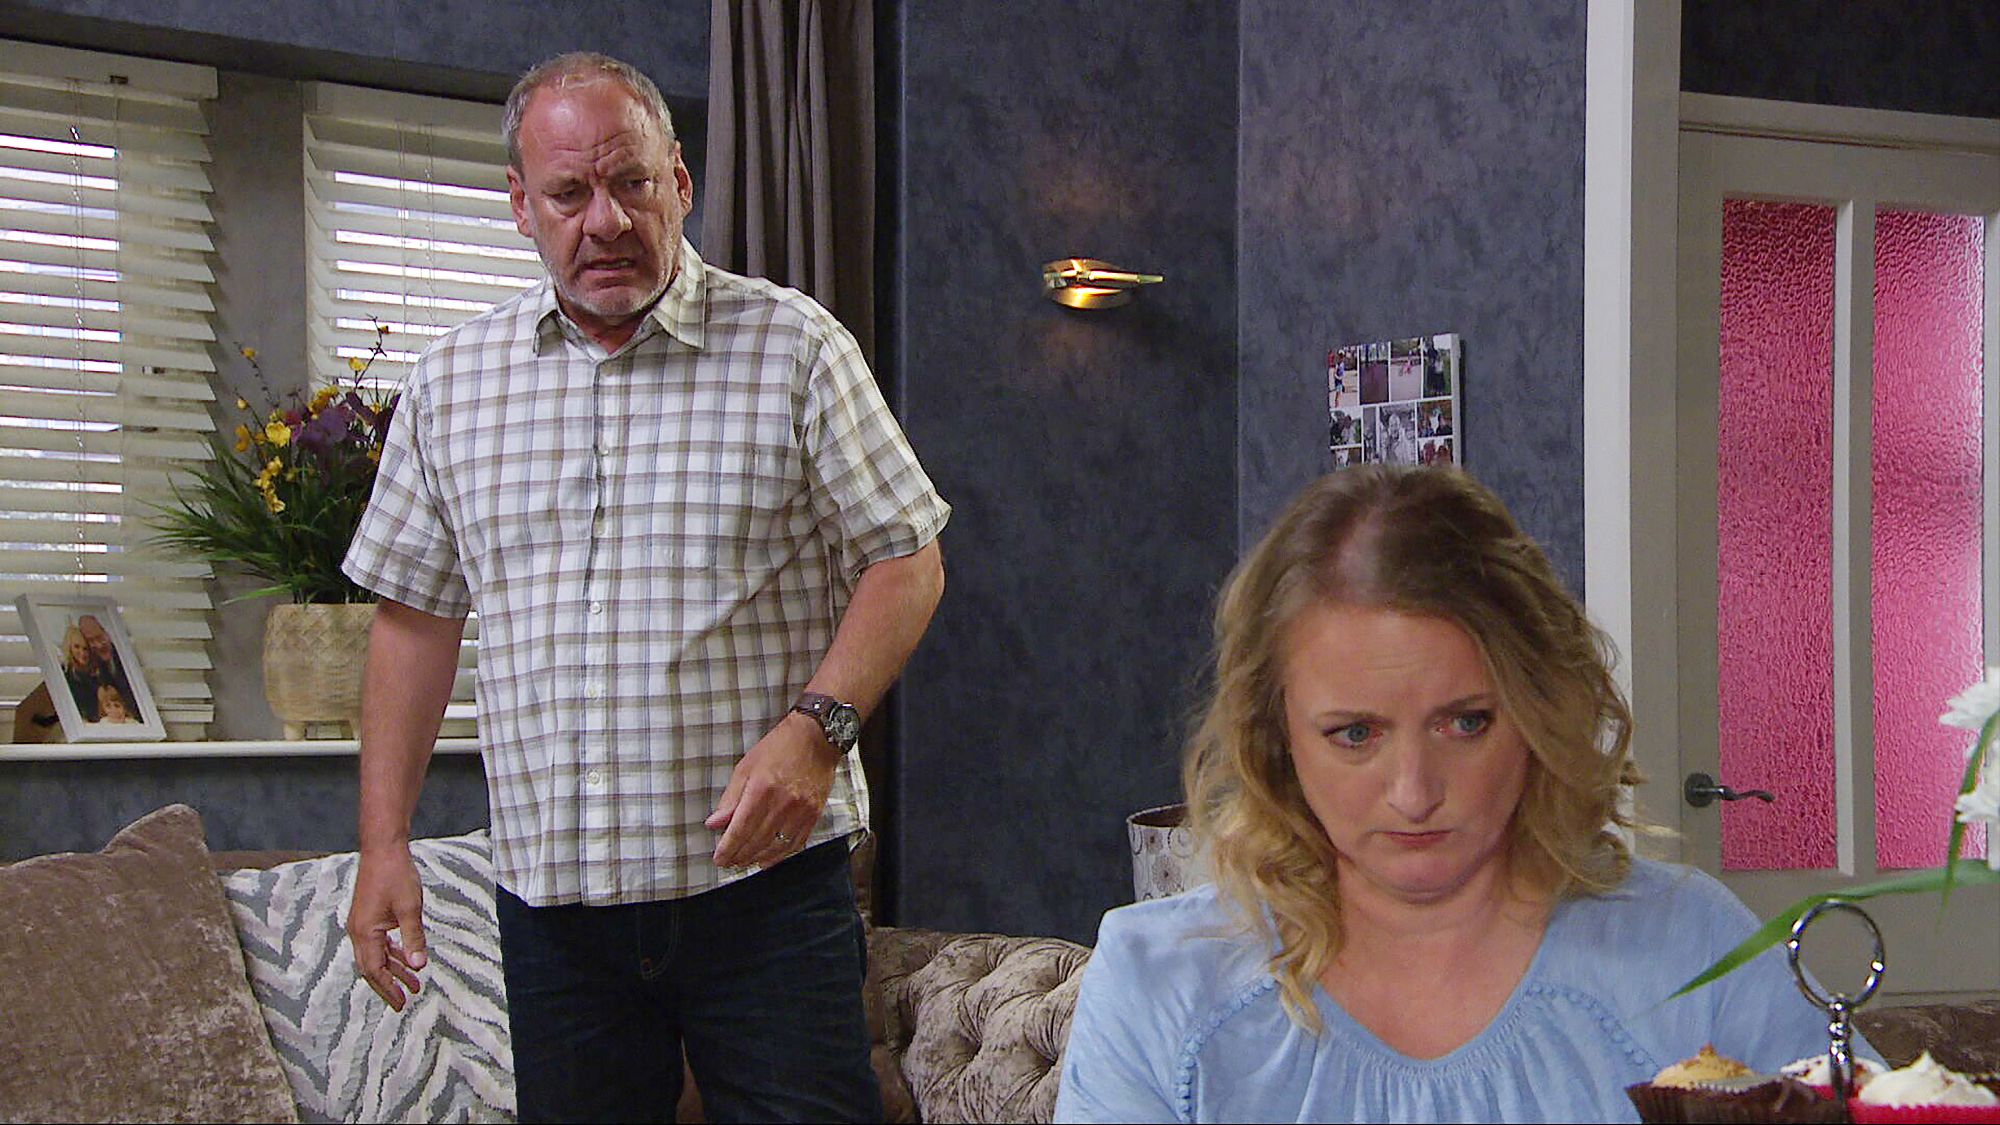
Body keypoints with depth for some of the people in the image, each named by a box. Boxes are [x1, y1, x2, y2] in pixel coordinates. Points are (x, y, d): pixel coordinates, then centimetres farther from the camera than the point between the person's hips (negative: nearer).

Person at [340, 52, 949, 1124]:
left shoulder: (793, 346, 0)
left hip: (761, 876, -2)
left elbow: (906, 560, 1)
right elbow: (416, 614, 14)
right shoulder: (451, 381, 9)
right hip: (550, 897, 3)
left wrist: (816, 727, -15)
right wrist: (384, 843, 7)